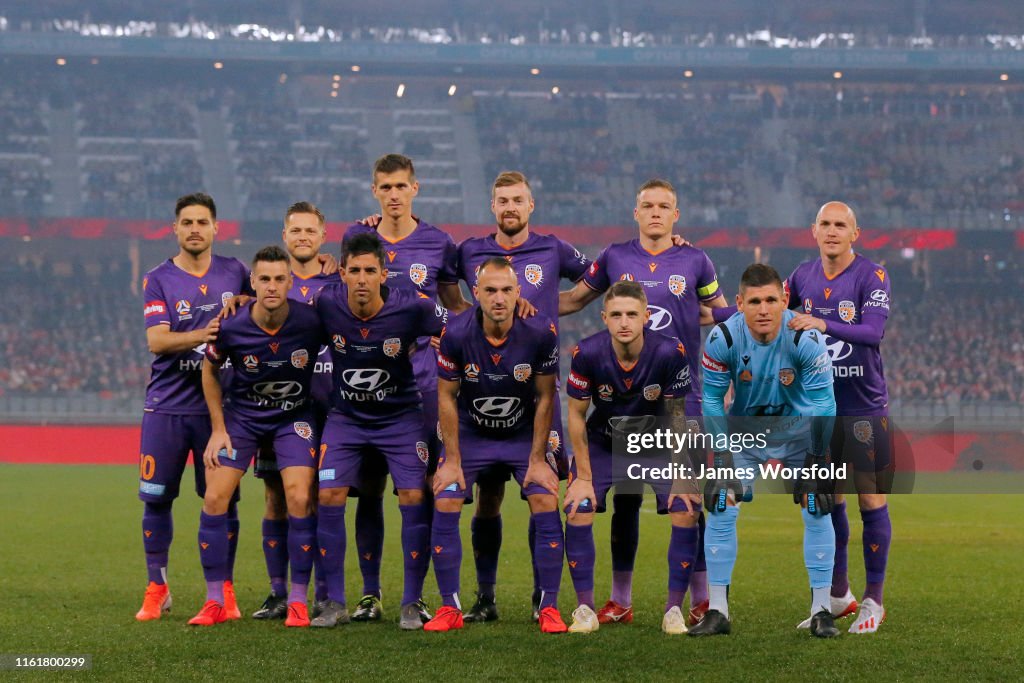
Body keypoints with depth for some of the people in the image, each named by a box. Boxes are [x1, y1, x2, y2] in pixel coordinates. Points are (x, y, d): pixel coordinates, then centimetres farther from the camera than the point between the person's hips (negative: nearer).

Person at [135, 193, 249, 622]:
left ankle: (224, 590, 9)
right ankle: (157, 589, 14)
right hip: (166, 407, -1)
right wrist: (201, 335, -28)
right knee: (156, 498, 1)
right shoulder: (158, 280, 2)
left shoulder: (235, 273, 8)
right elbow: (156, 341, -11)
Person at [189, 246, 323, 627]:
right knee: (215, 497, -9)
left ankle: (298, 600, -3)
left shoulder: (311, 322, -23)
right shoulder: (230, 327, -19)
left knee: (299, 499, -16)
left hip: (295, 416, -1)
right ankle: (215, 602, 3)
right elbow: (210, 371, 0)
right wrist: (218, 430, 0)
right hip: (241, 414, 1)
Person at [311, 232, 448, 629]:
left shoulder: (411, 309, -21)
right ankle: (334, 603, 0)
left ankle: (412, 603, -1)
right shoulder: (325, 304, -17)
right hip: (346, 416, 1)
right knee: (329, 496, -11)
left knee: (414, 498, -13)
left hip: (401, 415, -1)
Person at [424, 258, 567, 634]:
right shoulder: (456, 334, -22)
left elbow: (545, 397, -9)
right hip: (470, 433, 0)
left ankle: (549, 608, -2)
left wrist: (538, 458, -9)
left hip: (523, 433, 0)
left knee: (547, 506, -14)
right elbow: (447, 396, -9)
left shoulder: (541, 332, -22)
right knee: (444, 507, -13)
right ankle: (450, 608, 0)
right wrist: (452, 459, -9)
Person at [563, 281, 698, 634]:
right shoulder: (587, 354, -25)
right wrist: (584, 477, -12)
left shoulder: (669, 353, -26)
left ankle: (674, 609, -3)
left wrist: (681, 477, -12)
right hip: (603, 443, 0)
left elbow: (676, 417, -13)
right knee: (577, 511, -18)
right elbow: (576, 416, -12)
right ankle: (585, 610, -4)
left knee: (686, 511, -17)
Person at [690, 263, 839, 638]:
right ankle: (717, 611, 0)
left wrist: (815, 459, -18)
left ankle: (821, 611, 2)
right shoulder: (723, 338, -24)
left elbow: (821, 403, -19)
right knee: (721, 509, -9)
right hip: (743, 428, 1)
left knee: (817, 510, -9)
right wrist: (722, 452, -15)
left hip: (798, 429, -1)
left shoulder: (805, 338, -28)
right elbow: (712, 399, -11)